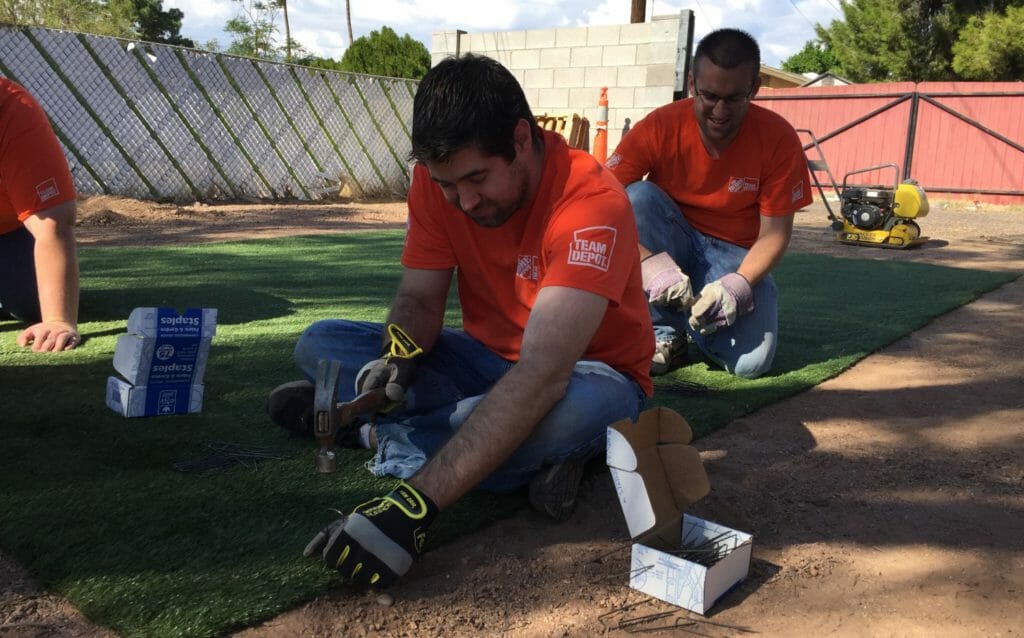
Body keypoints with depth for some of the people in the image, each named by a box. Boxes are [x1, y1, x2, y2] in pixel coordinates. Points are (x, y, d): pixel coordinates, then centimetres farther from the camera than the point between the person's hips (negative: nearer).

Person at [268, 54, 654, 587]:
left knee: (584, 405, -42)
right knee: (319, 344, -10)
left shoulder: (591, 202, -31)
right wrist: (400, 356, -33)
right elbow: (419, 298, -7)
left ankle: (377, 431, -18)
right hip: (488, 361, 5)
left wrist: (416, 502, -48)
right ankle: (525, 450, -18)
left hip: (579, 377, -5)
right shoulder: (440, 177, -11)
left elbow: (540, 377, -40)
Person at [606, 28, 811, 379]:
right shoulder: (660, 126, -17)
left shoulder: (778, 138, -15)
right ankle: (664, 331, -19)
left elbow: (774, 233, -12)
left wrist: (738, 283, -31)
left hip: (735, 255, 0)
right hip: (672, 242, 1)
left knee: (751, 361, -26)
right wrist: (648, 261, -39)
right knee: (638, 196, -31)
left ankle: (695, 315, 9)